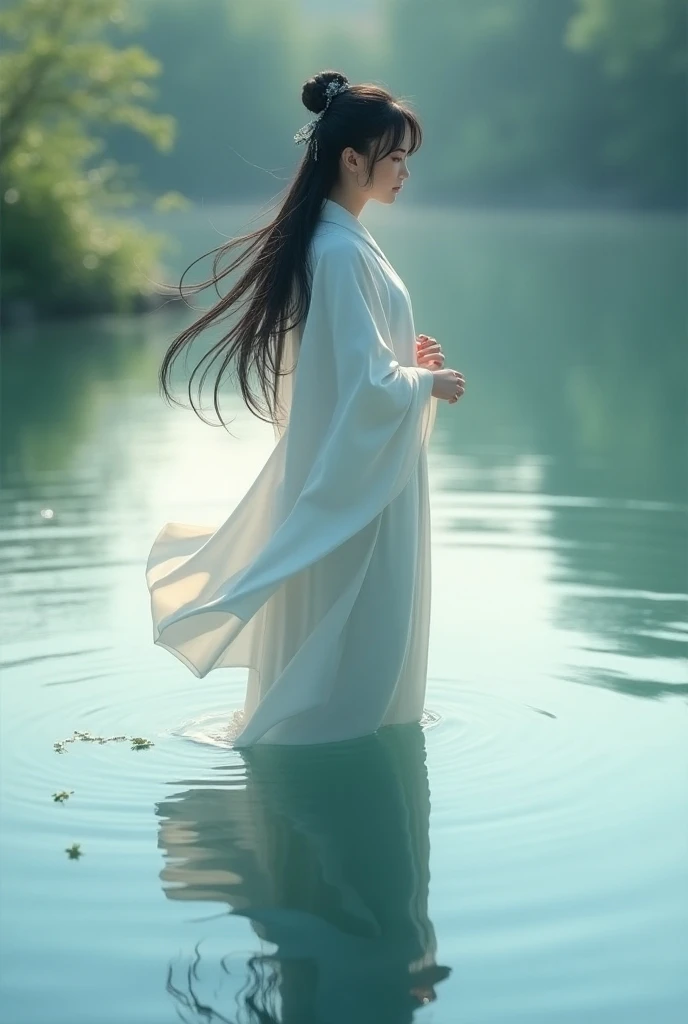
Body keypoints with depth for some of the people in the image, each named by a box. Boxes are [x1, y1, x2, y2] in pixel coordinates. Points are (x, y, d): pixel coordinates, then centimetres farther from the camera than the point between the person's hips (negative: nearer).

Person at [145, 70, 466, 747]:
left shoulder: (330, 238, 9)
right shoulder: (342, 251, -22)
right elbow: (367, 383, -23)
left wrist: (406, 359, 8)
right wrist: (429, 384, -8)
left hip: (348, 463, 10)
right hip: (355, 473, -10)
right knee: (353, 624, 2)